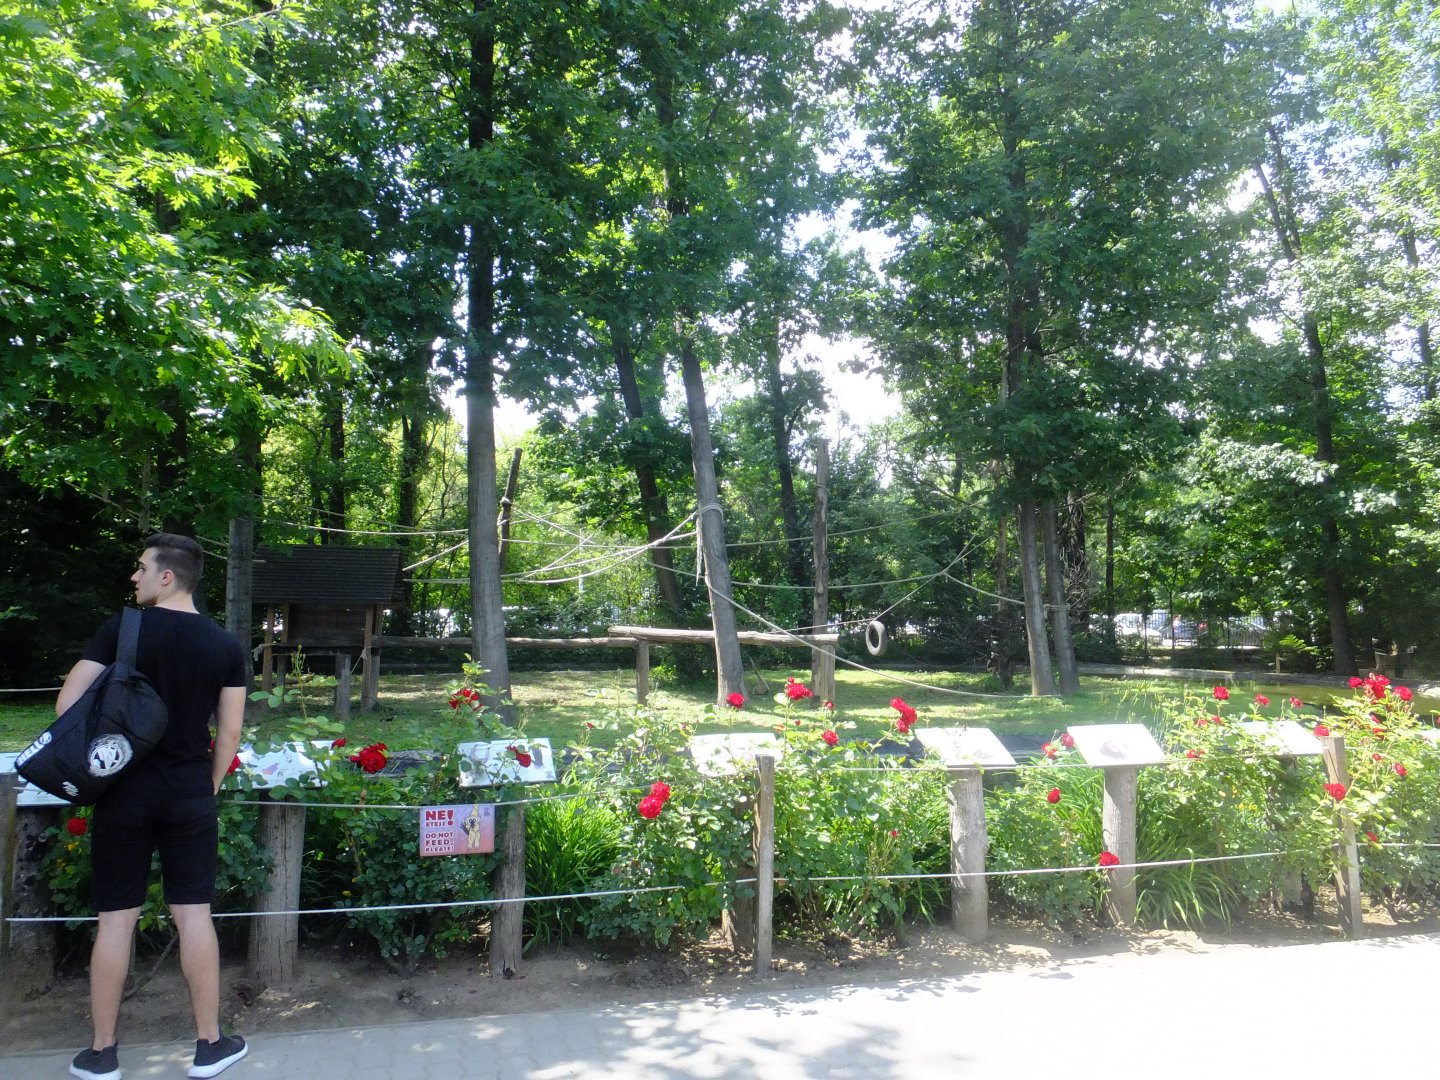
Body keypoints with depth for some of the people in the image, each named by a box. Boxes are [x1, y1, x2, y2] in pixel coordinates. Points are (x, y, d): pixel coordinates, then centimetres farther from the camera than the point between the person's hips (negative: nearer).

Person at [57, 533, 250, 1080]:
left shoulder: (120, 631, -7)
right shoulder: (226, 645, -1)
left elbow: (67, 705, -8)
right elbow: (229, 733, 1)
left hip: (125, 792, -1)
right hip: (190, 794, 1)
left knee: (115, 919, 9)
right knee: (193, 915, 8)